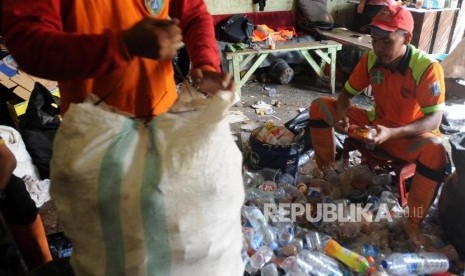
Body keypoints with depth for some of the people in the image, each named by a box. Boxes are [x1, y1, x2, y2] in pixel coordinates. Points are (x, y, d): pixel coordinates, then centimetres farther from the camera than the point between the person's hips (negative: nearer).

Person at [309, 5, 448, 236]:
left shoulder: (427, 68, -25)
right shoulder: (370, 59, -11)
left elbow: (434, 120, -28)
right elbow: (347, 93, 0)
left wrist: (392, 133, -44)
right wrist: (341, 115, -24)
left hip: (409, 135, -4)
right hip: (376, 123, 5)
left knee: (435, 151, -40)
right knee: (319, 107, -7)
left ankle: (413, 223, -20)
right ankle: (325, 169, 7)